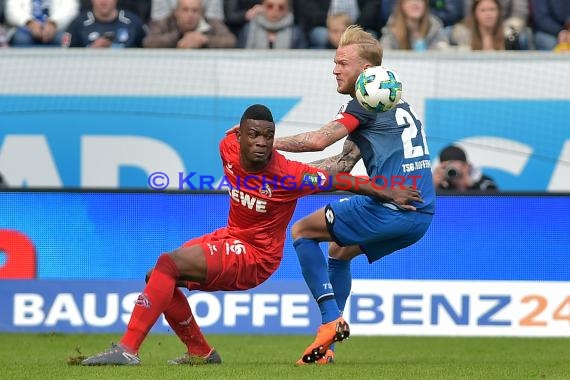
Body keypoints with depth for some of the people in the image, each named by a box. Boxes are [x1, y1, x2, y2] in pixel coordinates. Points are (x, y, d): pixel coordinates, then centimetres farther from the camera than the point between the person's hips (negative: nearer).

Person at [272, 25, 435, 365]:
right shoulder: (396, 104, 24)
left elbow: (319, 140, -16)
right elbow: (344, 163, 20)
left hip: (388, 207, -9)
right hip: (422, 216, 9)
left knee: (302, 231, 8)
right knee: (339, 250, 29)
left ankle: (332, 320, -4)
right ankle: (327, 344, 24)